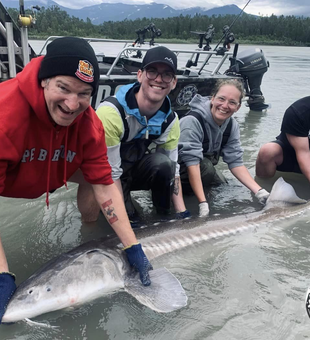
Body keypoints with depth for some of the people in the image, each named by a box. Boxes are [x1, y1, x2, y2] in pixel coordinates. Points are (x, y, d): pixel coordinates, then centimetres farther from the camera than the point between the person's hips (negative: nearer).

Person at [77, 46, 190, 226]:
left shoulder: (170, 119, -11)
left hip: (135, 169, 4)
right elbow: (109, 173, -28)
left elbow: (173, 168, -4)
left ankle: (164, 217, -4)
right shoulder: (111, 112, -32)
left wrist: (182, 211, -12)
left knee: (163, 163, -28)